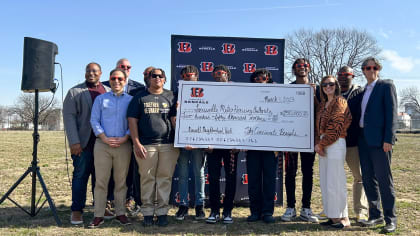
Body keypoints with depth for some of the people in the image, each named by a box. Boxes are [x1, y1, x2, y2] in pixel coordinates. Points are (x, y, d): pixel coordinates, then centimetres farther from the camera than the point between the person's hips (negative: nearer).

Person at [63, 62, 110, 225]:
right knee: (81, 175, 2)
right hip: (83, 144, -3)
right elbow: (69, 116, -4)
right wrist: (74, 142, -13)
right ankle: (77, 211, 11)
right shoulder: (75, 92, 3)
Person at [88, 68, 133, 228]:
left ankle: (120, 213, 16)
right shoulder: (101, 99, 11)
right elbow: (94, 120, 4)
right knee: (101, 181, 0)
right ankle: (99, 215, 7)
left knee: (121, 181, 6)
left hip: (123, 144, 0)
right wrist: (105, 138, -9)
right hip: (102, 144, 0)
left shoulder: (131, 100, 10)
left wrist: (125, 138, -10)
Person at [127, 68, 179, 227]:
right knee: (147, 178, 3)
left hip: (168, 145, 1)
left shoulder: (170, 97, 13)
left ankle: (162, 212, 12)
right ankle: (147, 212, 13)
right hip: (145, 145, -1)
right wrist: (136, 143, -5)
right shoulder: (140, 97, 10)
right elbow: (132, 120, 4)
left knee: (165, 178, 3)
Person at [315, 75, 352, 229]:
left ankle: (343, 218, 3)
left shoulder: (340, 102, -7)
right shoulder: (322, 104, 17)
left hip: (336, 144, -8)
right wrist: (317, 144, -2)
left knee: (335, 182, -7)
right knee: (325, 183, 9)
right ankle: (333, 216, 18)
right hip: (323, 146, 8)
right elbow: (317, 125, 13)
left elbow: (335, 127, -14)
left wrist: (321, 144, -10)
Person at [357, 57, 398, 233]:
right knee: (368, 179, 9)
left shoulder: (386, 86, -1)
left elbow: (391, 113, -9)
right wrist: (358, 137, 10)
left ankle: (391, 219, 7)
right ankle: (375, 215, 20)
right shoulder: (364, 90, 18)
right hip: (364, 139, 7)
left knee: (384, 179, -4)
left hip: (379, 140, -7)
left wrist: (388, 139, -16)